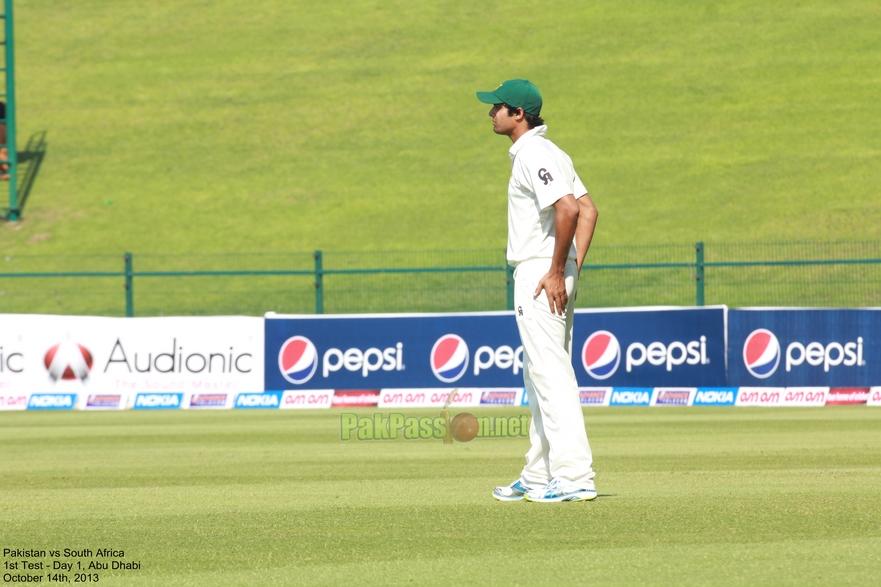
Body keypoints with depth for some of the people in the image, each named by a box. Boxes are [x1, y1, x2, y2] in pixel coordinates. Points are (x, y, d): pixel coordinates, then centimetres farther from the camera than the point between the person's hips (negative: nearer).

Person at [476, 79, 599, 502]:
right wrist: (574, 267, 11)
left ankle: (575, 478, -14)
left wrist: (557, 271, -22)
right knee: (539, 379, 15)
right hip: (545, 276, 11)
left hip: (539, 275, -11)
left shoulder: (533, 155, -14)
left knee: (552, 375, -11)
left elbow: (567, 209, -27)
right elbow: (588, 210, 17)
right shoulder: (549, 153, 17)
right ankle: (539, 477, 21)